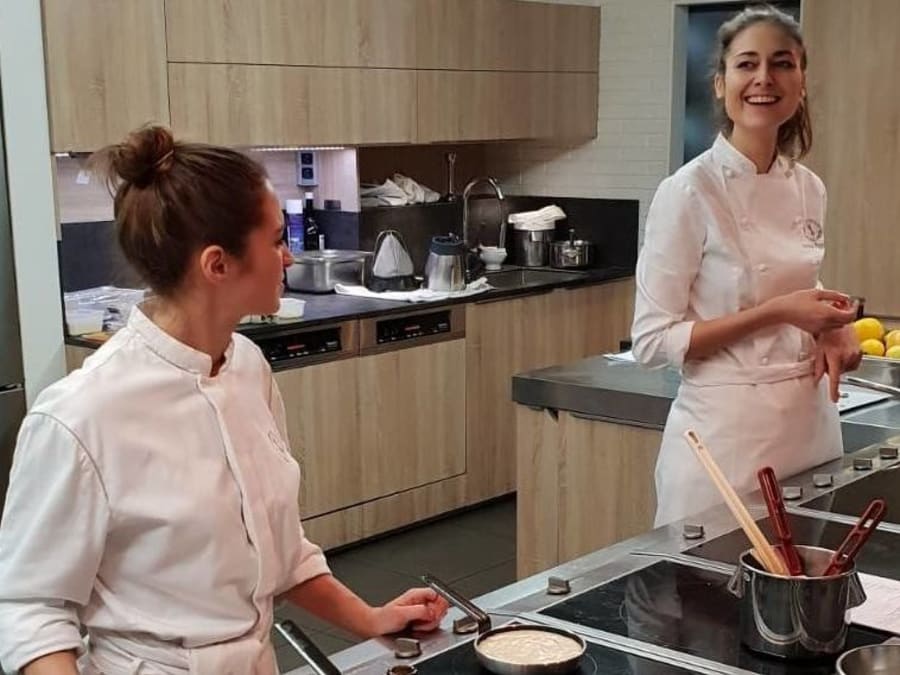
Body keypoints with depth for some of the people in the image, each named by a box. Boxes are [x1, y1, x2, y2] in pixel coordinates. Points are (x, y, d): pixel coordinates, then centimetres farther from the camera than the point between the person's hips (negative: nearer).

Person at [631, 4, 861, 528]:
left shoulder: (809, 190, 5)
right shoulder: (689, 193, -14)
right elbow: (653, 341, -14)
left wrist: (832, 325, -2)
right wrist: (776, 314, -21)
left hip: (812, 421, 6)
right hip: (727, 429, -6)